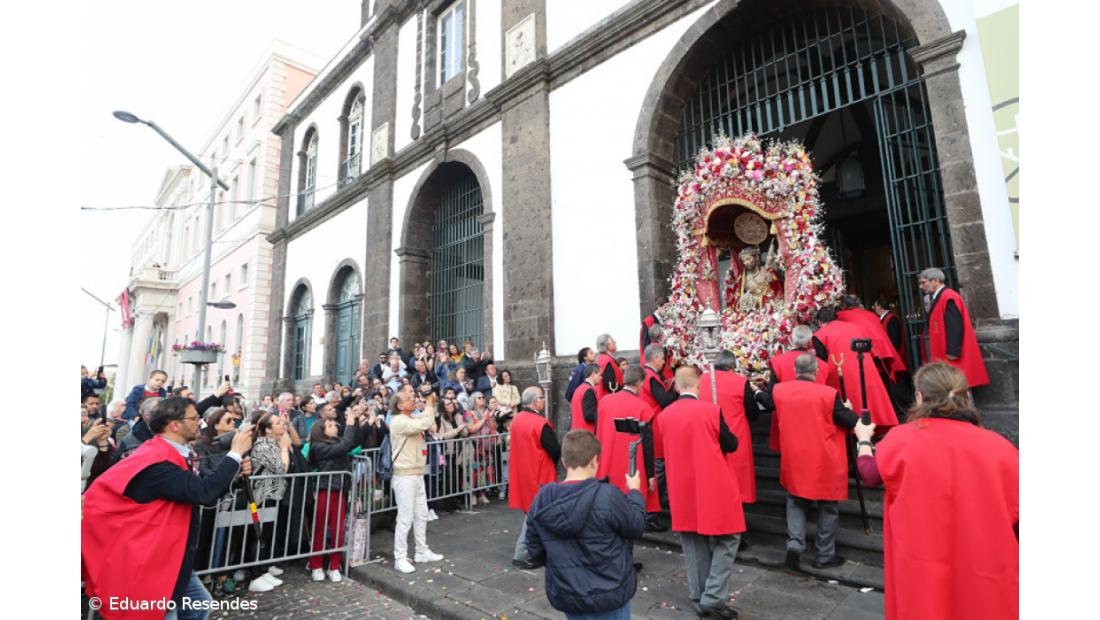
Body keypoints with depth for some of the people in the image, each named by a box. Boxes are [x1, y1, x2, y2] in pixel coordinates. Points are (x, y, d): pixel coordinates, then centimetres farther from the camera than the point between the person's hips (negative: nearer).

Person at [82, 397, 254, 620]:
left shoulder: (171, 455, 5)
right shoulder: (158, 462, -27)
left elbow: (198, 493, 12)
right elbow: (203, 493, -36)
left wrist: (235, 472, -2)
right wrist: (236, 453, -27)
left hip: (170, 556, 9)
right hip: (150, 560, -9)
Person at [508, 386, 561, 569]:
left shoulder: (516, 419, 2)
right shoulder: (541, 423, -22)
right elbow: (555, 451, -17)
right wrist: (552, 462, 4)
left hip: (522, 472, 8)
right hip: (538, 474, -8)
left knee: (531, 511, 20)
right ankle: (522, 555, 11)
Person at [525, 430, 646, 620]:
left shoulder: (541, 500, -10)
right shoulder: (607, 496, -24)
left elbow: (535, 551, 0)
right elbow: (636, 528, -8)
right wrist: (634, 492, 7)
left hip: (565, 595, 4)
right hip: (609, 593, -3)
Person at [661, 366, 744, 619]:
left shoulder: (665, 415, -2)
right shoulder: (711, 410, -15)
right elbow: (731, 445, -5)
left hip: (682, 489, 4)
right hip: (714, 487, -4)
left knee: (693, 544, 16)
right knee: (727, 539, 11)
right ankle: (712, 598, 6)